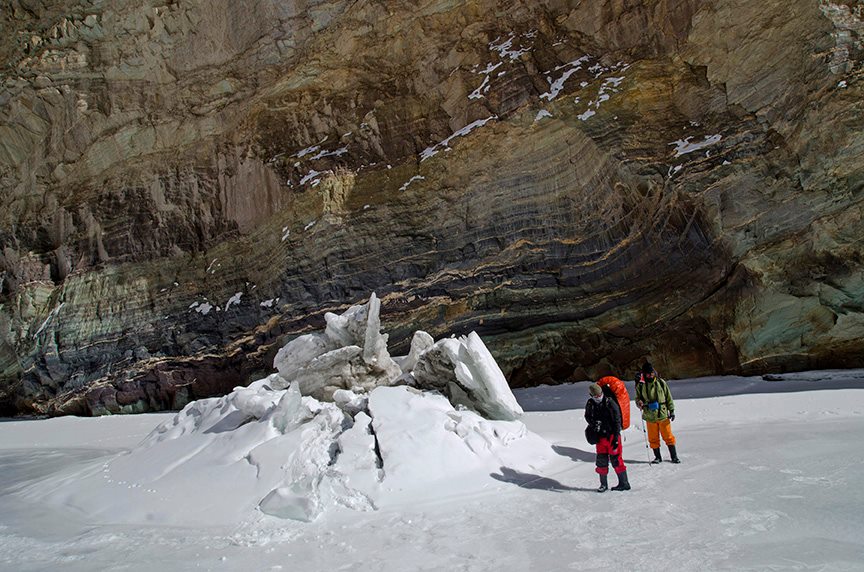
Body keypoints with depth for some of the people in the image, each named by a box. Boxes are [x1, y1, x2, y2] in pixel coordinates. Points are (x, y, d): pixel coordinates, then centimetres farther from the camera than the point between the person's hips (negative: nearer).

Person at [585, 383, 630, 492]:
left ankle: (624, 483, 10)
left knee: (616, 460, -1)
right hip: (600, 436, 5)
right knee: (601, 461, 6)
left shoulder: (610, 403, -14)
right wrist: (593, 423, -4)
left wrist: (616, 438, -15)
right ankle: (604, 484, 19)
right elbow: (587, 416, 19)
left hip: (612, 435, -5)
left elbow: (617, 421, -12)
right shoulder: (590, 404, 1)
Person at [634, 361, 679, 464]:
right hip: (650, 417, 1)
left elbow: (668, 397, 7)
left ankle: (674, 456, 17)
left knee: (668, 436, 4)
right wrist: (639, 403, -13)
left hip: (663, 415, -1)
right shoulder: (641, 385, 0)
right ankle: (658, 457, 22)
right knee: (653, 438, 7)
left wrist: (671, 410, 5)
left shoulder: (661, 382, 0)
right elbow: (638, 398, 9)